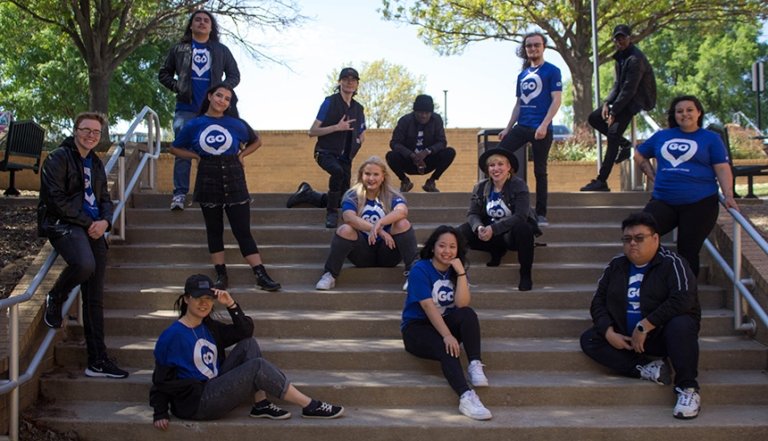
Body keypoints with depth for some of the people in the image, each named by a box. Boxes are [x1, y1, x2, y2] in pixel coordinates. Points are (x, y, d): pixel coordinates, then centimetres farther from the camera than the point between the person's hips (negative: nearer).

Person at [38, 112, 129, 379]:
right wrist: (88, 222, -12)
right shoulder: (58, 158, -2)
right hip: (64, 224, -7)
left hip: (94, 229, 7)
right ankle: (55, 299, -4)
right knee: (84, 264, -38)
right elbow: (55, 199, -11)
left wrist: (104, 221, -1)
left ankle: (97, 361, 7)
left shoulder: (96, 163, 20)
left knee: (95, 297, 3)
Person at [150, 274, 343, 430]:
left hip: (214, 389, 9)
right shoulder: (172, 336, -12)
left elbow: (246, 331, 9)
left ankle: (261, 405, -10)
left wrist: (231, 305, -4)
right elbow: (161, 377, -9)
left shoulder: (209, 327, 11)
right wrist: (160, 414, -16)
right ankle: (310, 407, -12)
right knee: (258, 366, -19)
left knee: (249, 345, -2)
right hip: (195, 403, -9)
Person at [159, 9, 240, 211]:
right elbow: (164, 74, 15)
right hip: (186, 109, -1)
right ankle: (180, 193, -6)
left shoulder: (221, 51, 13)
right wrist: (177, 87, -2)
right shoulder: (179, 49, 12)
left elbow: (234, 75, 13)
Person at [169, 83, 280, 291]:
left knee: (243, 231, -4)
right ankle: (221, 275, 14)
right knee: (214, 230, 7)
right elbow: (176, 148, 13)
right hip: (208, 181, 1)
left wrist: (241, 155, 2)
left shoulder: (236, 124, 1)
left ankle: (261, 275, -5)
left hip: (234, 181, -1)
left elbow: (256, 141, 17)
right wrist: (196, 156, -1)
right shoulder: (194, 125, 3)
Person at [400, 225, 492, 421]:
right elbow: (428, 306, -23)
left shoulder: (456, 270, 3)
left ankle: (475, 365, -31)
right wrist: (447, 336, -33)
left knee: (468, 314, -25)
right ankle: (466, 397, -48)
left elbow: (462, 304, -13)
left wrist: (461, 273, -21)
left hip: (444, 323, 5)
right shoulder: (420, 270, -13)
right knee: (446, 348, -34)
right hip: (417, 328, -5)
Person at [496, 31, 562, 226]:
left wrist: (544, 125, -20)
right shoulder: (522, 75, 16)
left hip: (541, 130, -6)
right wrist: (508, 128, 14)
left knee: (540, 171, 0)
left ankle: (541, 214, 8)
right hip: (521, 127, 6)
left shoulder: (551, 71, -3)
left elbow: (556, 100, -10)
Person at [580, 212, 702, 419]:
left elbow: (684, 300, -27)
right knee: (589, 340, -15)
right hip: (625, 337, 5)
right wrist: (609, 332, -12)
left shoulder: (672, 263, -12)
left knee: (681, 325, -37)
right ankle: (646, 368, -24)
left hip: (663, 334, -5)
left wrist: (644, 326, -27)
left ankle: (688, 389, -28)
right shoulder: (616, 266, 5)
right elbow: (599, 301, 6)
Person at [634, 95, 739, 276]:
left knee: (688, 252, 1)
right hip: (663, 202, 3)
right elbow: (639, 155, 27)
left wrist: (728, 196, -15)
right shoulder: (662, 136, 15)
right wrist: (653, 177, 14)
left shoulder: (711, 138, 6)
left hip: (699, 204, -3)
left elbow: (722, 169, -1)